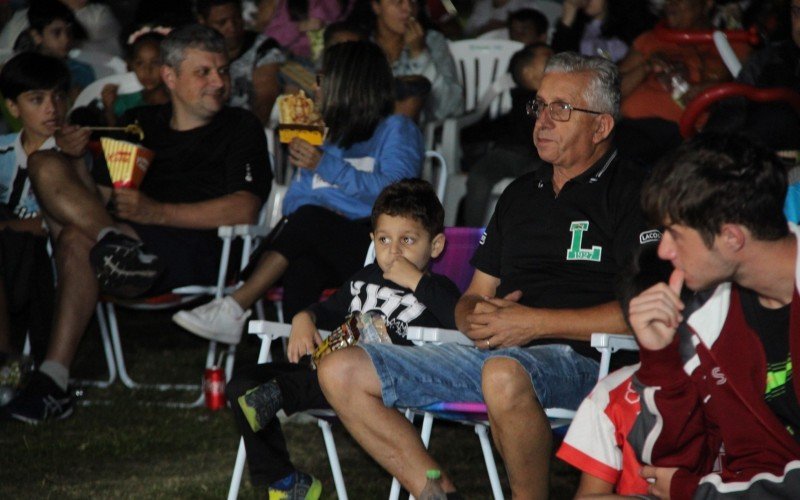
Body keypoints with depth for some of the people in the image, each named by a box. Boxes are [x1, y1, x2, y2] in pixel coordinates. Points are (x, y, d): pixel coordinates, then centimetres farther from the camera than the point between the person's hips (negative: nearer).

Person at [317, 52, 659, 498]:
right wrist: (476, 319, 0)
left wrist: (535, 322, -14)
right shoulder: (520, 195, 24)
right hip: (490, 352, 8)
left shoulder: (631, 193, 0)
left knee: (504, 375, -43)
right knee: (341, 372, -6)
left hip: (578, 358, -7)